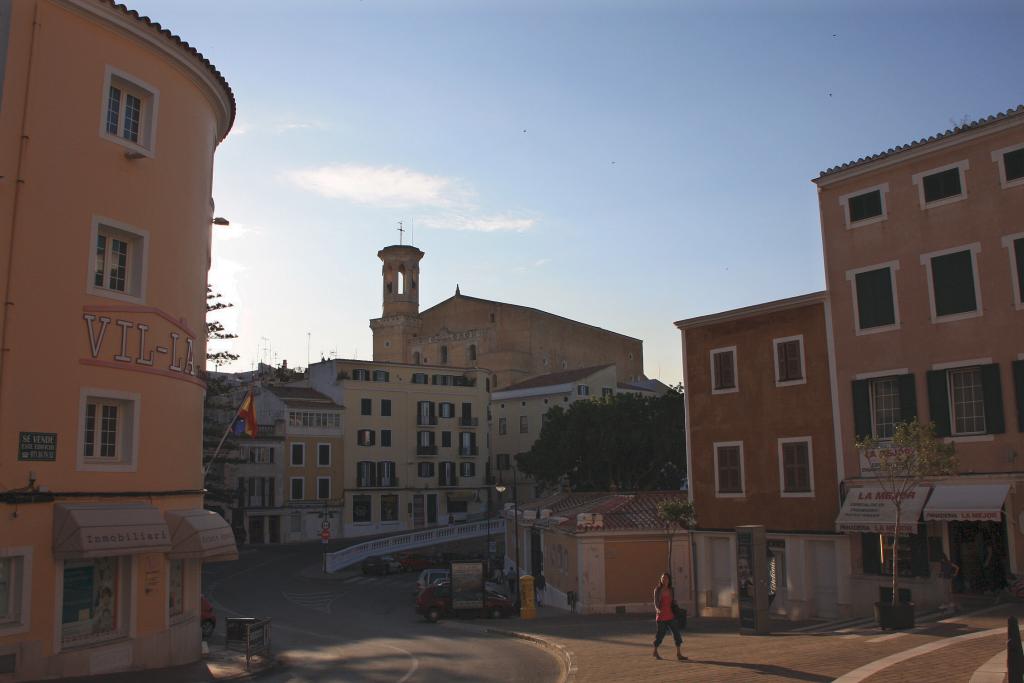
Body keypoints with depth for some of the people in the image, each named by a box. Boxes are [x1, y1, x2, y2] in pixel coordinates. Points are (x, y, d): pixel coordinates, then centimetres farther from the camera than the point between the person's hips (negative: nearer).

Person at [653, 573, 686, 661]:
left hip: (671, 616, 3)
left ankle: (678, 654, 0)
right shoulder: (657, 590, -3)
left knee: (677, 633, -6)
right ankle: (655, 652, 27)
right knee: (660, 635, 5)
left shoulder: (671, 591, 7)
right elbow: (656, 602, -11)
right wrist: (658, 609, -30)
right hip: (661, 616, -3)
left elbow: (674, 602, 14)